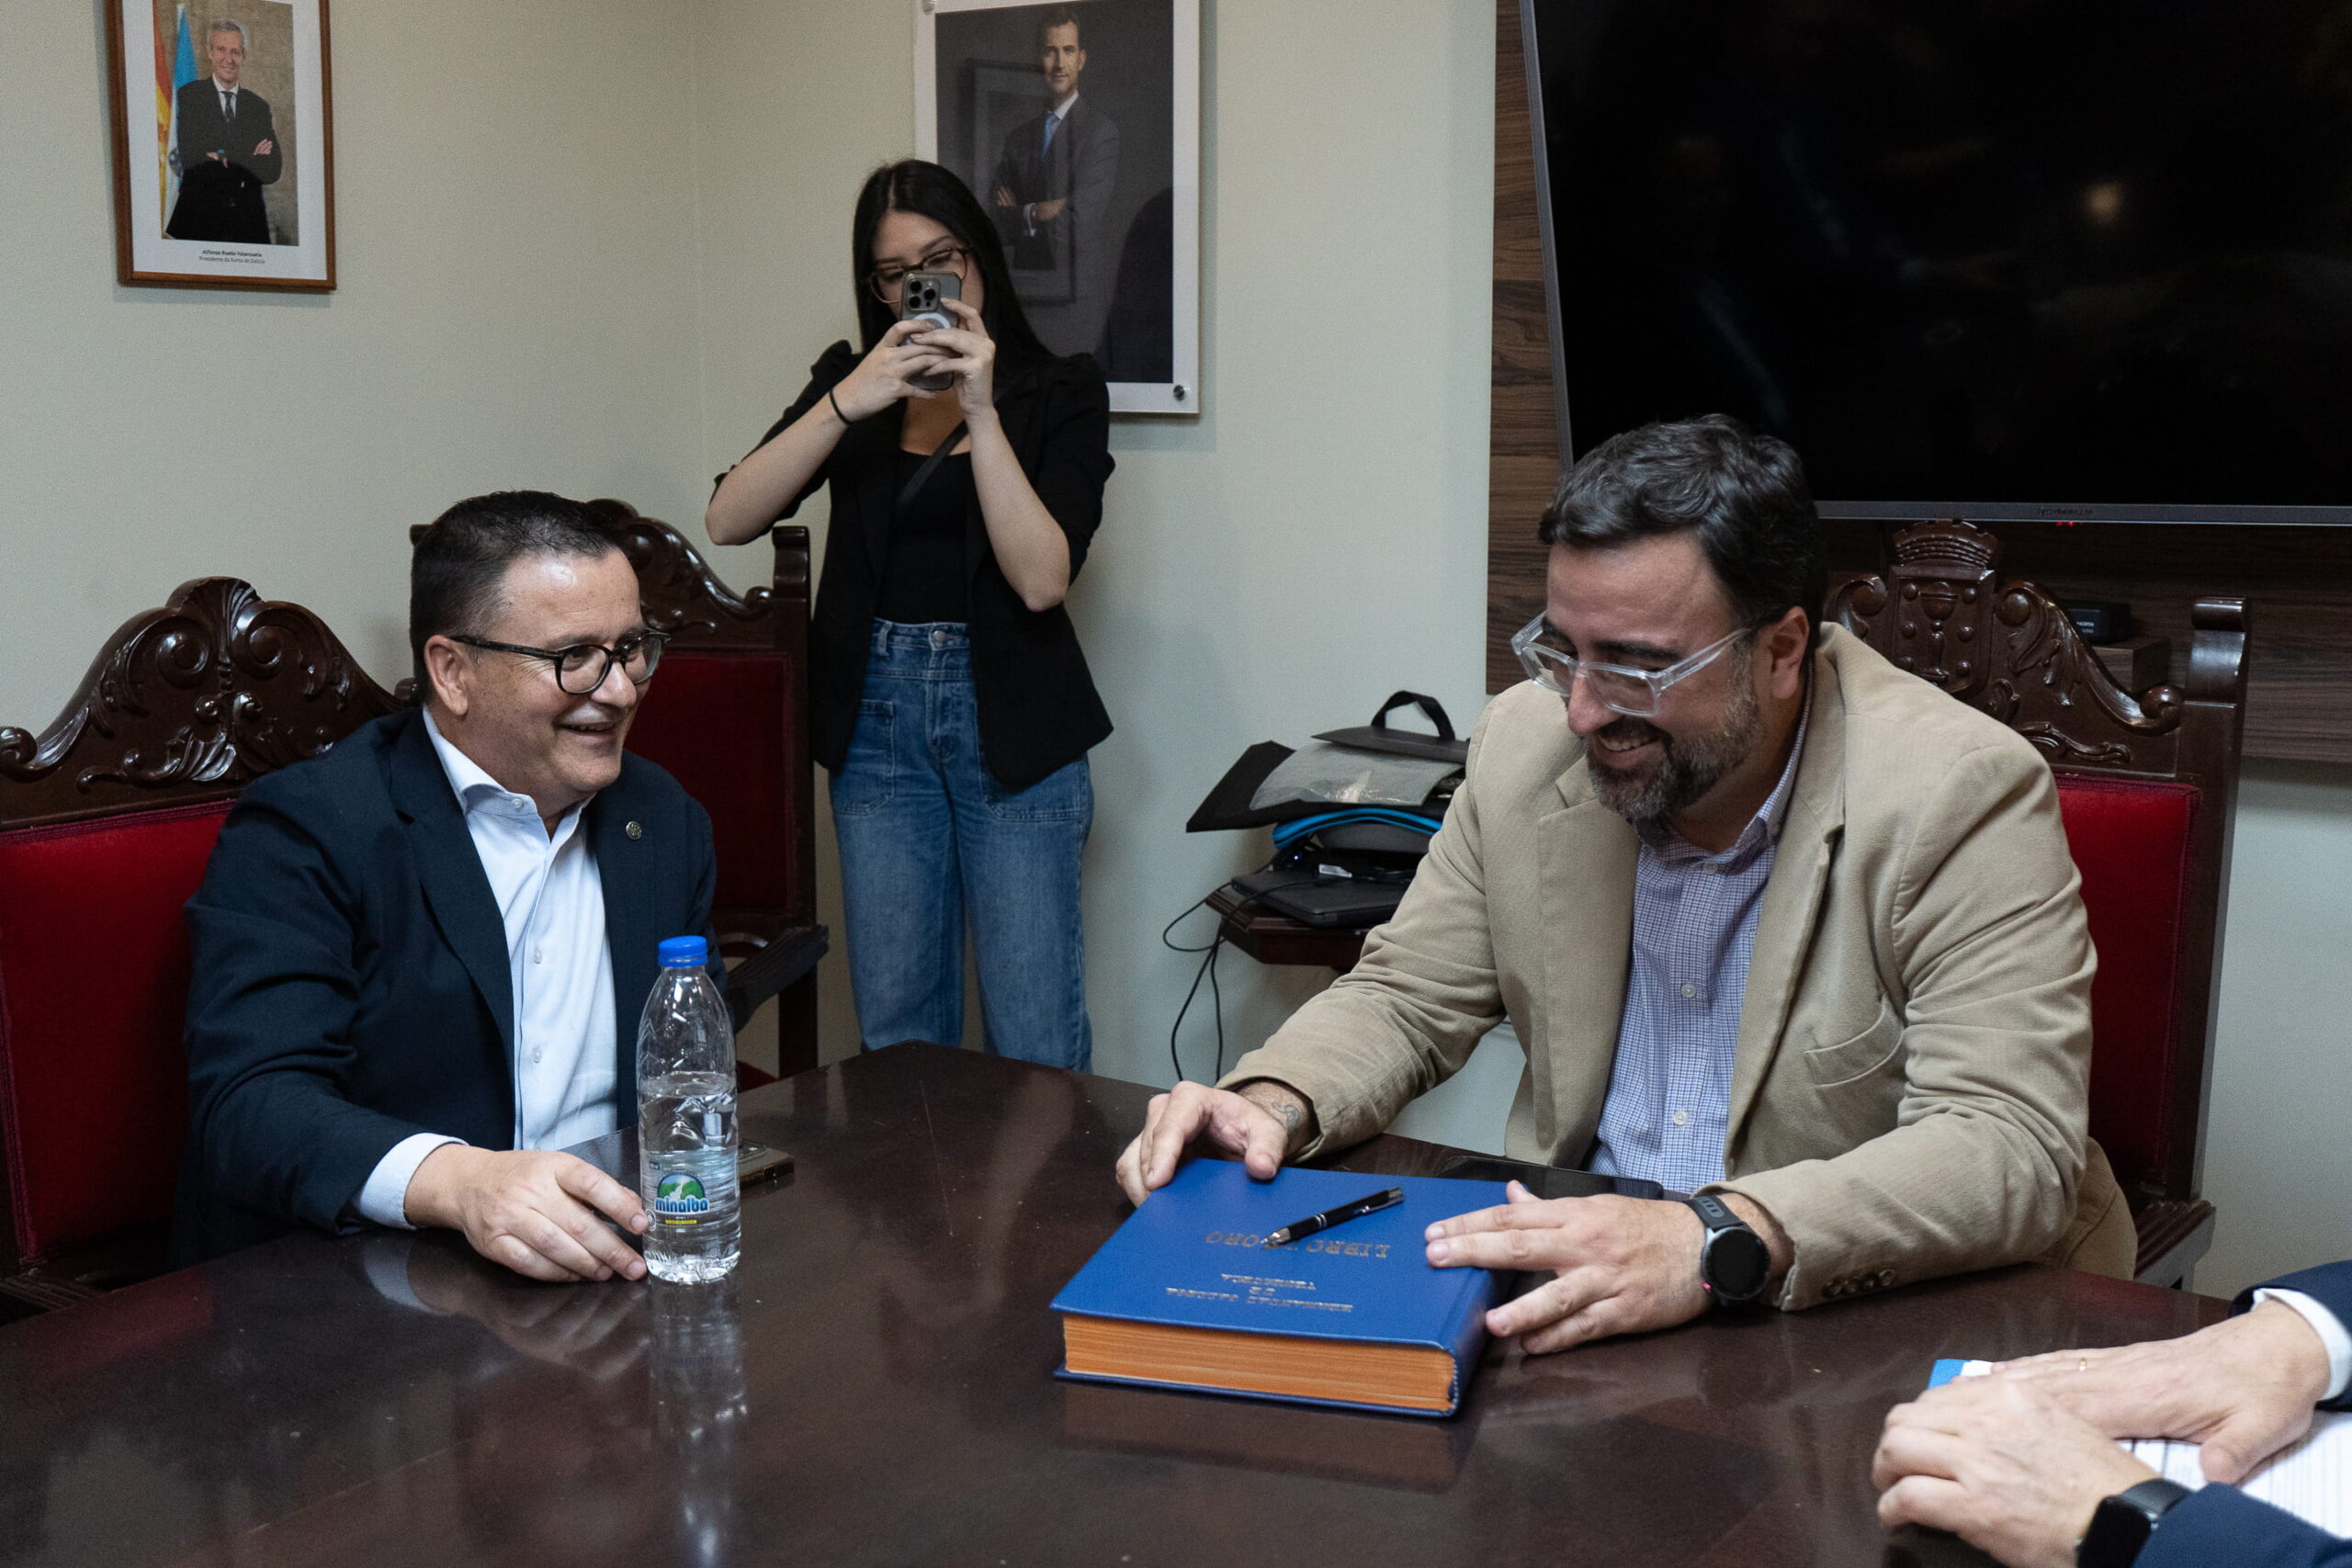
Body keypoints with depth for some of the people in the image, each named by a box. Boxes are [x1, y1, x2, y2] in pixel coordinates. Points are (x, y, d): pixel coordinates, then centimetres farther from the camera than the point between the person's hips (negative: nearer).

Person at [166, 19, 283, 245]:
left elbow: (273, 170, 2)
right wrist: (250, 160, -8)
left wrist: (225, 159, -9)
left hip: (249, 225, 3)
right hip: (199, 220, -3)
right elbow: (190, 159, -10)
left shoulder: (259, 106, 13)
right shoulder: (188, 96, 2)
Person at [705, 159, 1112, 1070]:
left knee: (1033, 1041, -1)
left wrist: (981, 412, -19)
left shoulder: (1058, 392, 0)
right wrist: (847, 404, -17)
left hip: (1008, 721, -3)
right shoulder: (850, 381, 8)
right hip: (877, 718, 3)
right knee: (895, 1028, 10)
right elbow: (728, 521, -7)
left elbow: (1042, 578, -14)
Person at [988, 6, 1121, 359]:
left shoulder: (1101, 130, -3)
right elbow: (997, 220, 8)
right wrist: (1036, 213, -9)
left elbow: (1079, 218, -12)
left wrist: (1022, 213, 0)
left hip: (1077, 303, -5)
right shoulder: (1018, 137, 15)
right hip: (1026, 297, 5)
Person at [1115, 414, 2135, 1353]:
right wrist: (1276, 1102, -12)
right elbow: (1406, 999, 10)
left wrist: (1722, 1242, -37)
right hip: (1582, 1289, 3)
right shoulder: (1526, 742, 1)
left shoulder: (1961, 796, -15)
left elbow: (2012, 1148, -22)